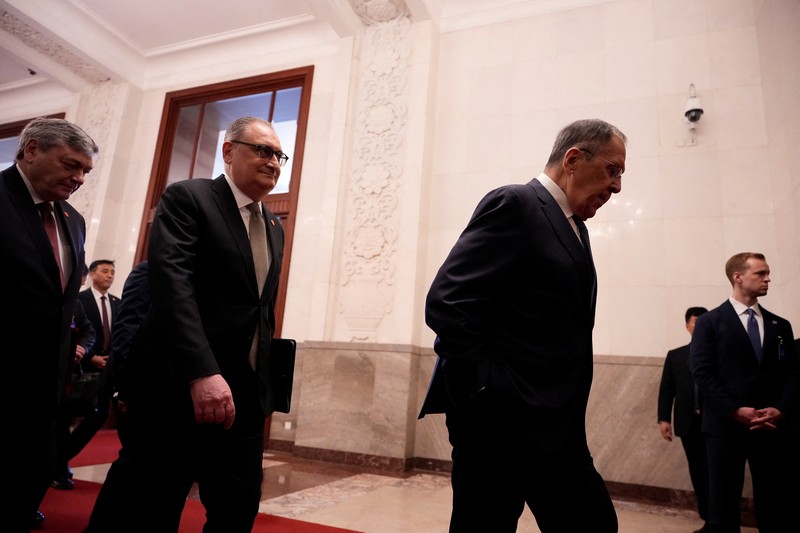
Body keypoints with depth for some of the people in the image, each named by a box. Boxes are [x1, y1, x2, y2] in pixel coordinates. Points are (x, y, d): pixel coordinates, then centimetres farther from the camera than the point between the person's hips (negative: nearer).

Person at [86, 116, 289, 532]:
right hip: (177, 389, -6)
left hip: (244, 397, 7)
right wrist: (202, 373, -28)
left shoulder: (274, 228, 17)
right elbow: (171, 284, -18)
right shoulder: (186, 198, -4)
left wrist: (264, 385, 14)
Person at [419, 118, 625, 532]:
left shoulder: (573, 227, 17)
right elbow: (446, 303, -21)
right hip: (503, 421, -9)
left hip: (556, 426, 9)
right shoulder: (514, 205, -11)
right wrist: (482, 389, -19)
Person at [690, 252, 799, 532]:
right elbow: (702, 373, -7)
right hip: (725, 425, -3)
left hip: (772, 427, 4)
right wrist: (736, 411, -15)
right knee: (724, 506, 6)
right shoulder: (710, 322, 0)